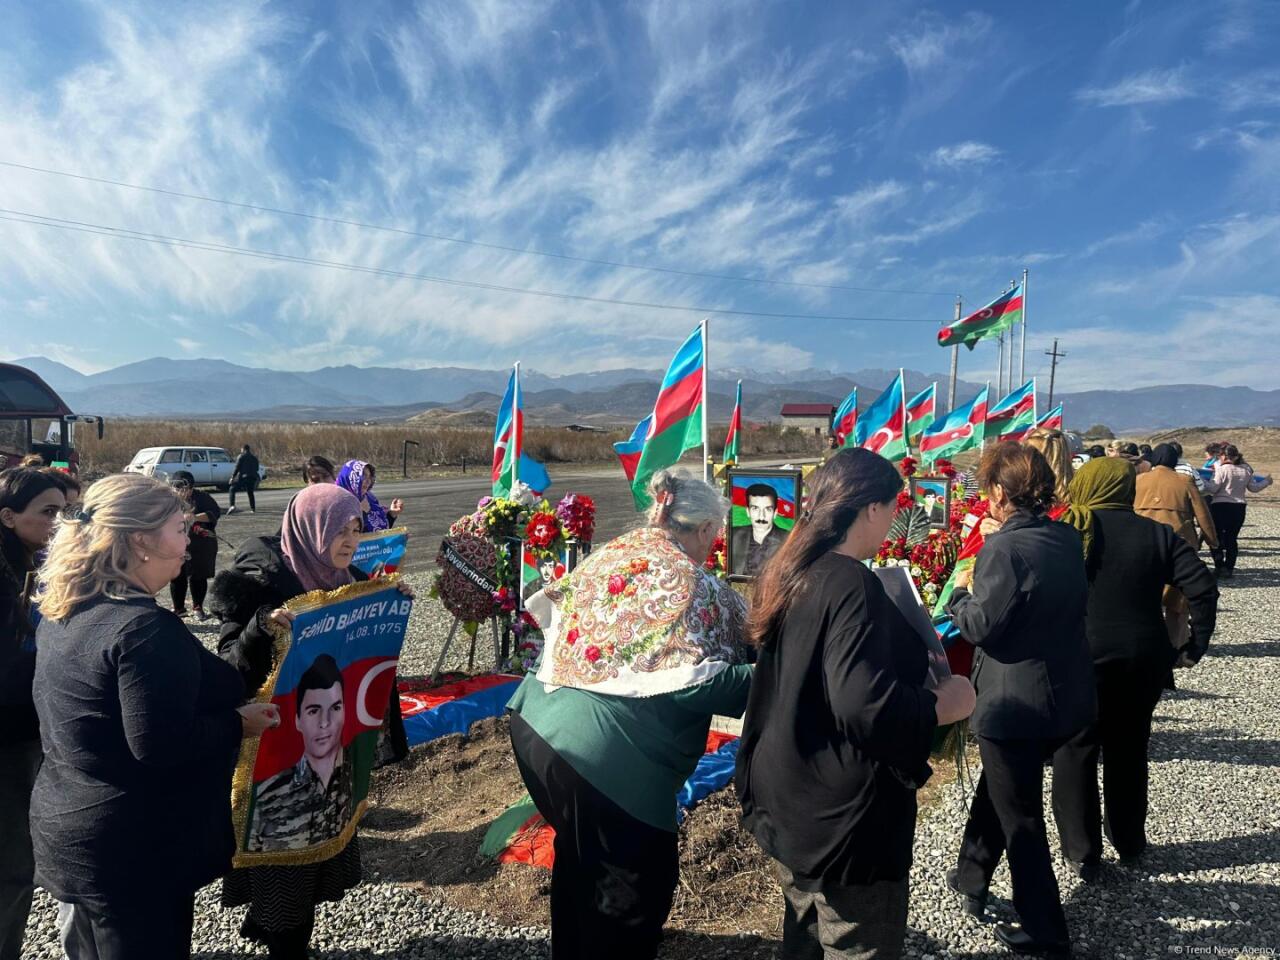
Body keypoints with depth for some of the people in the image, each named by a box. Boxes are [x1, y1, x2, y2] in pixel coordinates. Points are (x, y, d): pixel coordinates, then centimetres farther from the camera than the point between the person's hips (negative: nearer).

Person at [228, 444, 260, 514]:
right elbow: (257, 468, 16)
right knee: (250, 492, 17)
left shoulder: (241, 457, -4)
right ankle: (253, 509, 14)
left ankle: (232, 505, -15)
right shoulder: (254, 458, 14)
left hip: (242, 477, -5)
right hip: (252, 478, 5)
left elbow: (237, 467, -9)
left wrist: (232, 477, -5)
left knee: (232, 490, 3)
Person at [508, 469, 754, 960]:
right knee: (639, 877, 15)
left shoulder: (608, 554, 8)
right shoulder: (697, 587, -11)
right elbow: (704, 685, -17)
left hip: (537, 722, 9)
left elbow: (549, 610, 16)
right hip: (607, 754, -8)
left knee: (580, 861, 32)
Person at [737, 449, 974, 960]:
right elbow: (864, 706, -33)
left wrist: (910, 652, 18)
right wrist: (942, 704, -16)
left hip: (787, 801, 9)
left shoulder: (787, 576, 3)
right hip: (842, 818, -8)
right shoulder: (851, 585, -25)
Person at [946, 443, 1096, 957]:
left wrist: (962, 591, -3)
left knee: (1020, 817, 10)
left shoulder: (1004, 549, -24)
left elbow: (980, 626, -21)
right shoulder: (1067, 538, 2)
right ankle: (971, 879, 43)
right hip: (1066, 696, 9)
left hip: (1017, 703, -9)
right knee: (996, 787, 26)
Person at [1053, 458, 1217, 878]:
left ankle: (1082, 854, 17)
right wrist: (1197, 644, 6)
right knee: (1128, 750, 20)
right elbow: (1203, 589, -3)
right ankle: (1129, 843, 36)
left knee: (1075, 752, 9)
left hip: (1078, 658, -3)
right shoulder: (1158, 534, 1)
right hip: (1142, 658, 4)